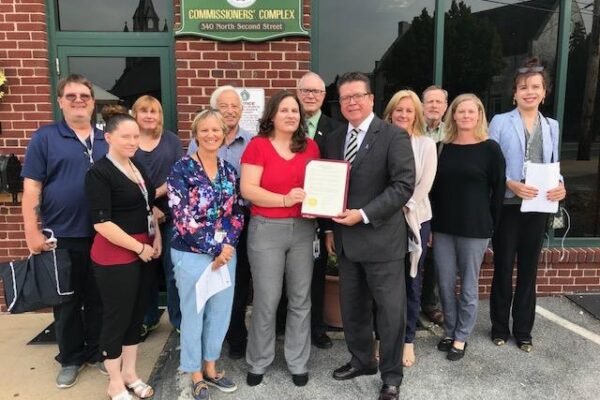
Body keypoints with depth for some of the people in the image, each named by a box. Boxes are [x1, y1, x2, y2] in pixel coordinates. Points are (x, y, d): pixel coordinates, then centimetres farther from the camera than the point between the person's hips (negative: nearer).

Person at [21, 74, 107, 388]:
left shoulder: (106, 140, 8)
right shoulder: (45, 137, -2)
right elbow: (31, 188, -5)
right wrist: (32, 232, -11)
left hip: (102, 235, 3)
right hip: (61, 237, -2)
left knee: (99, 299, 14)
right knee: (66, 300, 11)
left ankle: (97, 352, 32)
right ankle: (71, 359, 29)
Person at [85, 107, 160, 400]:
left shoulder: (137, 166, 10)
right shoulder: (99, 173, -13)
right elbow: (102, 223, -19)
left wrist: (157, 238, 8)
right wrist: (139, 247, -16)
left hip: (145, 251, 7)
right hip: (115, 255, -7)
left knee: (137, 313, 15)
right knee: (116, 317, 5)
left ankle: (129, 373, 33)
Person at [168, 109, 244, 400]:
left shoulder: (229, 170, 6)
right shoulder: (181, 169, -10)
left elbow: (236, 214, 6)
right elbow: (182, 218, -16)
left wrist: (227, 245, -10)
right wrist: (214, 248, -15)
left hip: (226, 252, 5)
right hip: (192, 254, -5)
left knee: (220, 311, 15)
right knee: (193, 314, 9)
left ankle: (210, 367, 35)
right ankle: (196, 375, 28)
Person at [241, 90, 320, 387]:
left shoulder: (311, 146, 7)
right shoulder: (258, 145, -5)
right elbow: (247, 189, -11)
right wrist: (285, 199, -22)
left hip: (303, 229, 4)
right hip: (266, 230, -3)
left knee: (300, 299, 11)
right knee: (266, 301, 6)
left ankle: (298, 363, 28)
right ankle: (258, 362, 27)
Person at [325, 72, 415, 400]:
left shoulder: (394, 136, -8)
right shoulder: (334, 139, 10)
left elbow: (404, 185, -16)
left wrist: (363, 214, -21)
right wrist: (330, 229, 11)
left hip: (381, 239, -6)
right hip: (346, 239, 6)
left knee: (390, 310, 6)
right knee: (351, 307, 17)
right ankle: (362, 360, 38)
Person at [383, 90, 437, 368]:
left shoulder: (426, 145, 0)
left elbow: (423, 187, -4)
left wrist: (403, 210, -12)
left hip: (415, 220, 0)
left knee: (410, 281, 10)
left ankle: (408, 340, 24)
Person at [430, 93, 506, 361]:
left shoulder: (490, 149, -3)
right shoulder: (442, 147, 6)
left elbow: (498, 190, -2)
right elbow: (434, 187, 9)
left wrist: (490, 225, -2)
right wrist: (432, 222, 4)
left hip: (474, 229, -3)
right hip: (442, 227, 3)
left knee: (468, 285, 9)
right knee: (445, 284, 10)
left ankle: (461, 337, 24)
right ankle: (449, 331, 29)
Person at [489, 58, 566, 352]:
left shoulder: (551, 126, 11)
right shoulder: (500, 122, -3)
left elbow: (554, 166, 12)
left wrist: (560, 186, -8)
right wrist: (511, 184, -22)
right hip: (508, 206, -4)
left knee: (529, 270, 11)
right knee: (503, 269, 6)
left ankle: (523, 330, 25)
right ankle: (500, 327, 22)